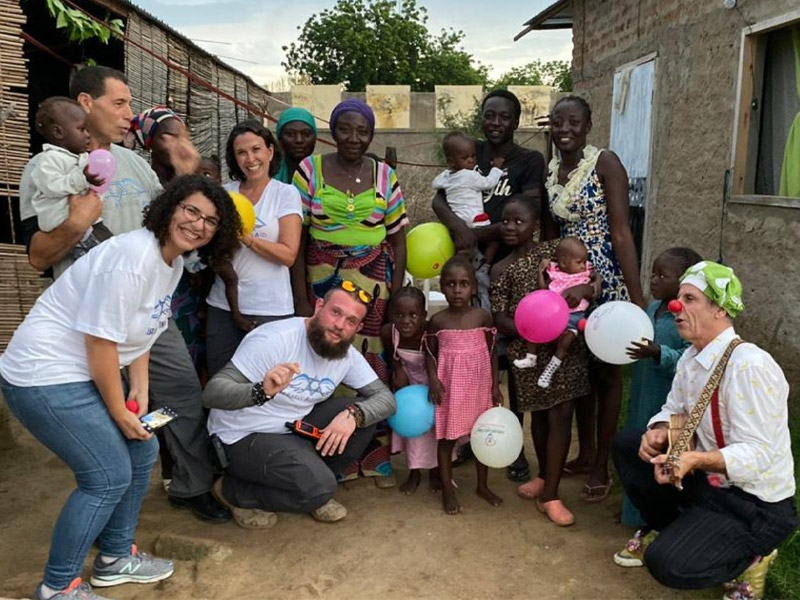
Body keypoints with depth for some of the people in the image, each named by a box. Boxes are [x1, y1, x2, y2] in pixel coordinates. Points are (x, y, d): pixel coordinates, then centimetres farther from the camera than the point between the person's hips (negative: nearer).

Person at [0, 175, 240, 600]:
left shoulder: (174, 262, 4)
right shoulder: (133, 256, -25)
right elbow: (101, 342, -24)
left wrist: (140, 391, 4)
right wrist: (119, 413, -14)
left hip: (85, 373, 10)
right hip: (44, 376, -10)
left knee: (141, 451, 13)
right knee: (108, 476, -6)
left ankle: (115, 558, 32)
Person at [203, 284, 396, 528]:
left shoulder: (348, 355, -4)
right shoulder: (275, 339, -25)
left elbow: (386, 398, -6)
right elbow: (212, 392, -29)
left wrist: (353, 414, -28)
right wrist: (262, 391, -49)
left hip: (295, 427, 7)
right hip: (243, 437, -7)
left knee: (362, 414, -9)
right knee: (319, 487, -25)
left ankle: (316, 489, 7)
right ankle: (233, 490, 0)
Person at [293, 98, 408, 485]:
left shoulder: (384, 175, 6)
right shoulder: (309, 169, 0)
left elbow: (397, 239, 8)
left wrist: (396, 296, 1)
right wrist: (301, 300, -6)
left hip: (374, 279, 1)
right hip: (322, 280, -1)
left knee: (374, 363, 0)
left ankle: (377, 457, 17)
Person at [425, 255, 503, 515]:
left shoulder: (483, 317, -6)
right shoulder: (438, 320, -8)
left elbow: (492, 352, 2)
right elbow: (430, 353, 1)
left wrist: (495, 385, 0)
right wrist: (433, 380, -13)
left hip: (479, 385, 2)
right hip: (450, 386, -1)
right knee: (446, 437, 6)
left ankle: (483, 485, 31)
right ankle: (448, 490, 20)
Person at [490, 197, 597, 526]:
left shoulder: (555, 249, 3)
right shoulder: (502, 270, 1)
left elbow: (595, 279, 5)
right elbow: (500, 318, -5)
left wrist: (584, 288, -18)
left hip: (567, 345, 1)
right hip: (530, 351, 0)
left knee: (560, 415, -1)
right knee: (539, 414, 12)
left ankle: (549, 494, 6)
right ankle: (544, 476, 35)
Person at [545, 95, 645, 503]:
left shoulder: (605, 163, -13)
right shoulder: (550, 171, 6)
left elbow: (620, 232, -18)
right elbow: (552, 231, 10)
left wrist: (637, 298, -21)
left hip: (606, 280, -6)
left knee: (606, 371, 5)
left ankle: (601, 468, 18)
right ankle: (585, 453, 33)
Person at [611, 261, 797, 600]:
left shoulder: (749, 365, -27)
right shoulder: (690, 358, 0)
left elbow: (758, 454, -28)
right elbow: (673, 412, 8)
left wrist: (696, 460, -43)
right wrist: (658, 433, -15)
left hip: (755, 503, -8)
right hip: (710, 481, 8)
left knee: (668, 563, -22)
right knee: (626, 444, 2)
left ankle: (751, 556, 7)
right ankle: (664, 530, 20)